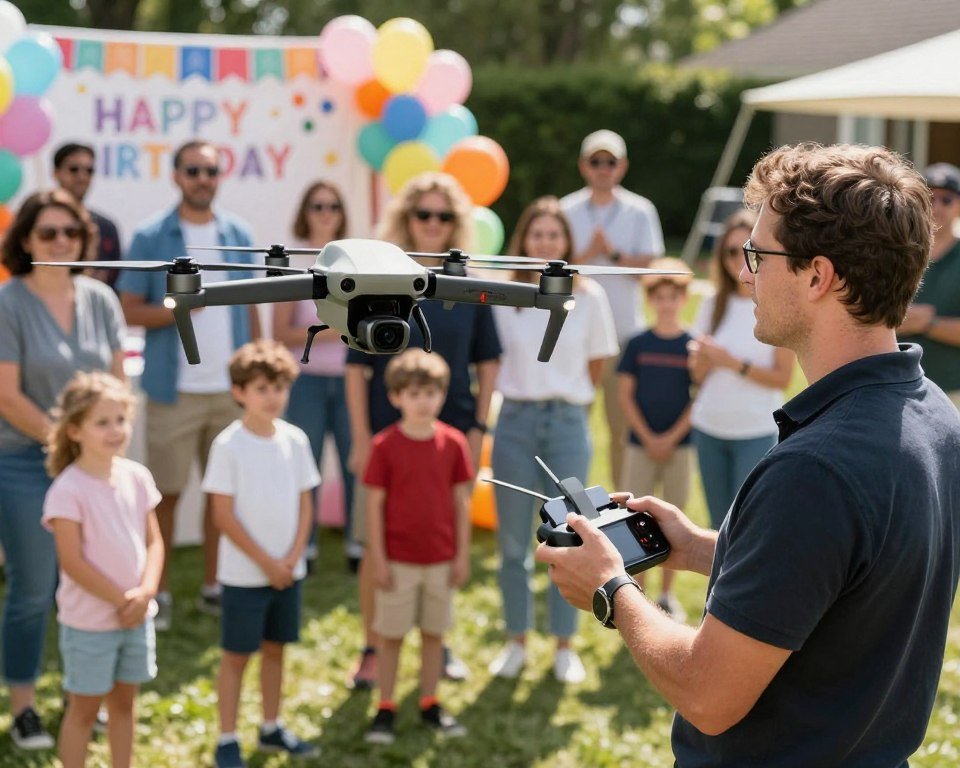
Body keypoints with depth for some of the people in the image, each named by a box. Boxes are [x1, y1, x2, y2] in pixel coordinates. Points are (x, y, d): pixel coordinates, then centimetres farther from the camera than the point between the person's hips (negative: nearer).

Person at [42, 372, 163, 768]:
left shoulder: (136, 477, 0)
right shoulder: (68, 490, -19)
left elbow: (153, 541, 4)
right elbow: (72, 562, -19)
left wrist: (146, 590, -12)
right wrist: (120, 600, -16)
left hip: (136, 615, 6)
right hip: (89, 621, -6)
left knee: (124, 700, 17)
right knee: (84, 706, 6)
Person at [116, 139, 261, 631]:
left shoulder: (238, 235, 7)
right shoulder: (150, 238, -3)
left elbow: (250, 308, 13)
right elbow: (129, 310, -4)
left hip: (232, 388, 3)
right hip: (175, 389, -3)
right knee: (168, 492, 3)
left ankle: (212, 586, 21)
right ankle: (159, 592, 13)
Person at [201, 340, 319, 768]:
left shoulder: (295, 440, 1)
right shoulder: (228, 445, -13)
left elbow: (305, 503, 6)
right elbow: (224, 515, -13)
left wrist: (293, 557, -7)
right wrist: (265, 562, -13)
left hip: (288, 570, 5)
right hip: (244, 572, -5)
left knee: (275, 648, 15)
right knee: (237, 654, 3)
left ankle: (271, 729, 28)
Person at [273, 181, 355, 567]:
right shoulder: (293, 263, 2)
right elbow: (280, 333, -4)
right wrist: (328, 333, -14)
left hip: (350, 378, 2)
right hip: (308, 379, -2)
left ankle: (357, 542, 9)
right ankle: (303, 547, 11)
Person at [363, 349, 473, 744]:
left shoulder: (453, 443, -2)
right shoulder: (385, 445, -9)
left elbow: (461, 500, 3)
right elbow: (374, 504, -6)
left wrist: (463, 555, 2)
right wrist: (377, 559, -8)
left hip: (442, 559, 2)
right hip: (398, 559, -2)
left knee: (434, 633, 12)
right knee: (391, 635, 6)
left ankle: (430, 704, 24)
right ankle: (385, 709, 16)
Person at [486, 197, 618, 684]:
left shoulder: (588, 297, 0)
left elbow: (597, 362, 10)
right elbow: (490, 360, 8)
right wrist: (524, 391, 7)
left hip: (568, 421, 0)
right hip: (516, 420, 0)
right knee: (513, 540, 6)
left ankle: (564, 647, 17)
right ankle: (516, 642, 19)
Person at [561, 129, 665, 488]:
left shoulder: (640, 212, 3)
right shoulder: (568, 210, 4)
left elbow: (648, 266, -3)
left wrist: (614, 253, -17)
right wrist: (587, 254, -17)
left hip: (625, 328, 0)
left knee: (622, 425, 4)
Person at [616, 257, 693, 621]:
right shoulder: (638, 344, 0)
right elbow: (626, 396, 1)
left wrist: (672, 437, -8)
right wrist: (647, 438, -7)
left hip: (678, 444, 0)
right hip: (641, 443, 0)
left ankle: (667, 594, 18)